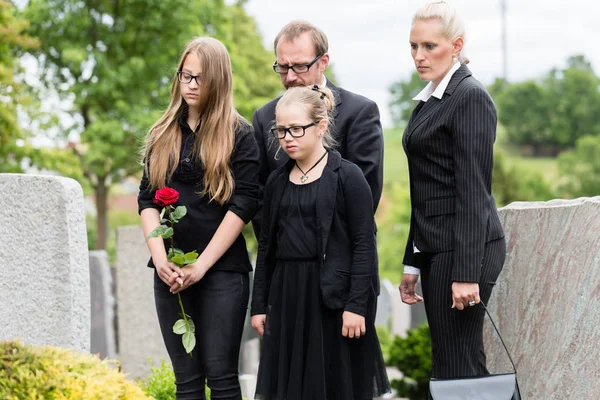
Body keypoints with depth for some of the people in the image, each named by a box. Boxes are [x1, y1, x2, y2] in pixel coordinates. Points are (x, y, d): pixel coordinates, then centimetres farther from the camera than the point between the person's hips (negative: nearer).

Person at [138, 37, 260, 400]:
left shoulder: (239, 135, 0)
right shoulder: (162, 135, 13)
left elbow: (244, 204, -7)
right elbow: (147, 200, 9)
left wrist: (201, 265, -12)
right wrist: (160, 258, -8)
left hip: (222, 269, -4)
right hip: (171, 272, 4)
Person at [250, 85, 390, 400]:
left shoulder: (347, 176, -6)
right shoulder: (277, 181, 11)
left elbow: (364, 244, -9)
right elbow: (267, 247, 15)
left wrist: (357, 304, -15)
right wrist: (259, 304, 11)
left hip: (334, 295, -5)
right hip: (286, 295, 5)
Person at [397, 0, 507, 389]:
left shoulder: (471, 97, -11)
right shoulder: (430, 100, 17)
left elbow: (474, 190, -18)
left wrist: (467, 273, -22)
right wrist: (413, 263, 19)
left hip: (462, 249, -9)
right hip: (435, 247, 9)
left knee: (457, 370, -8)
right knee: (455, 366, 11)